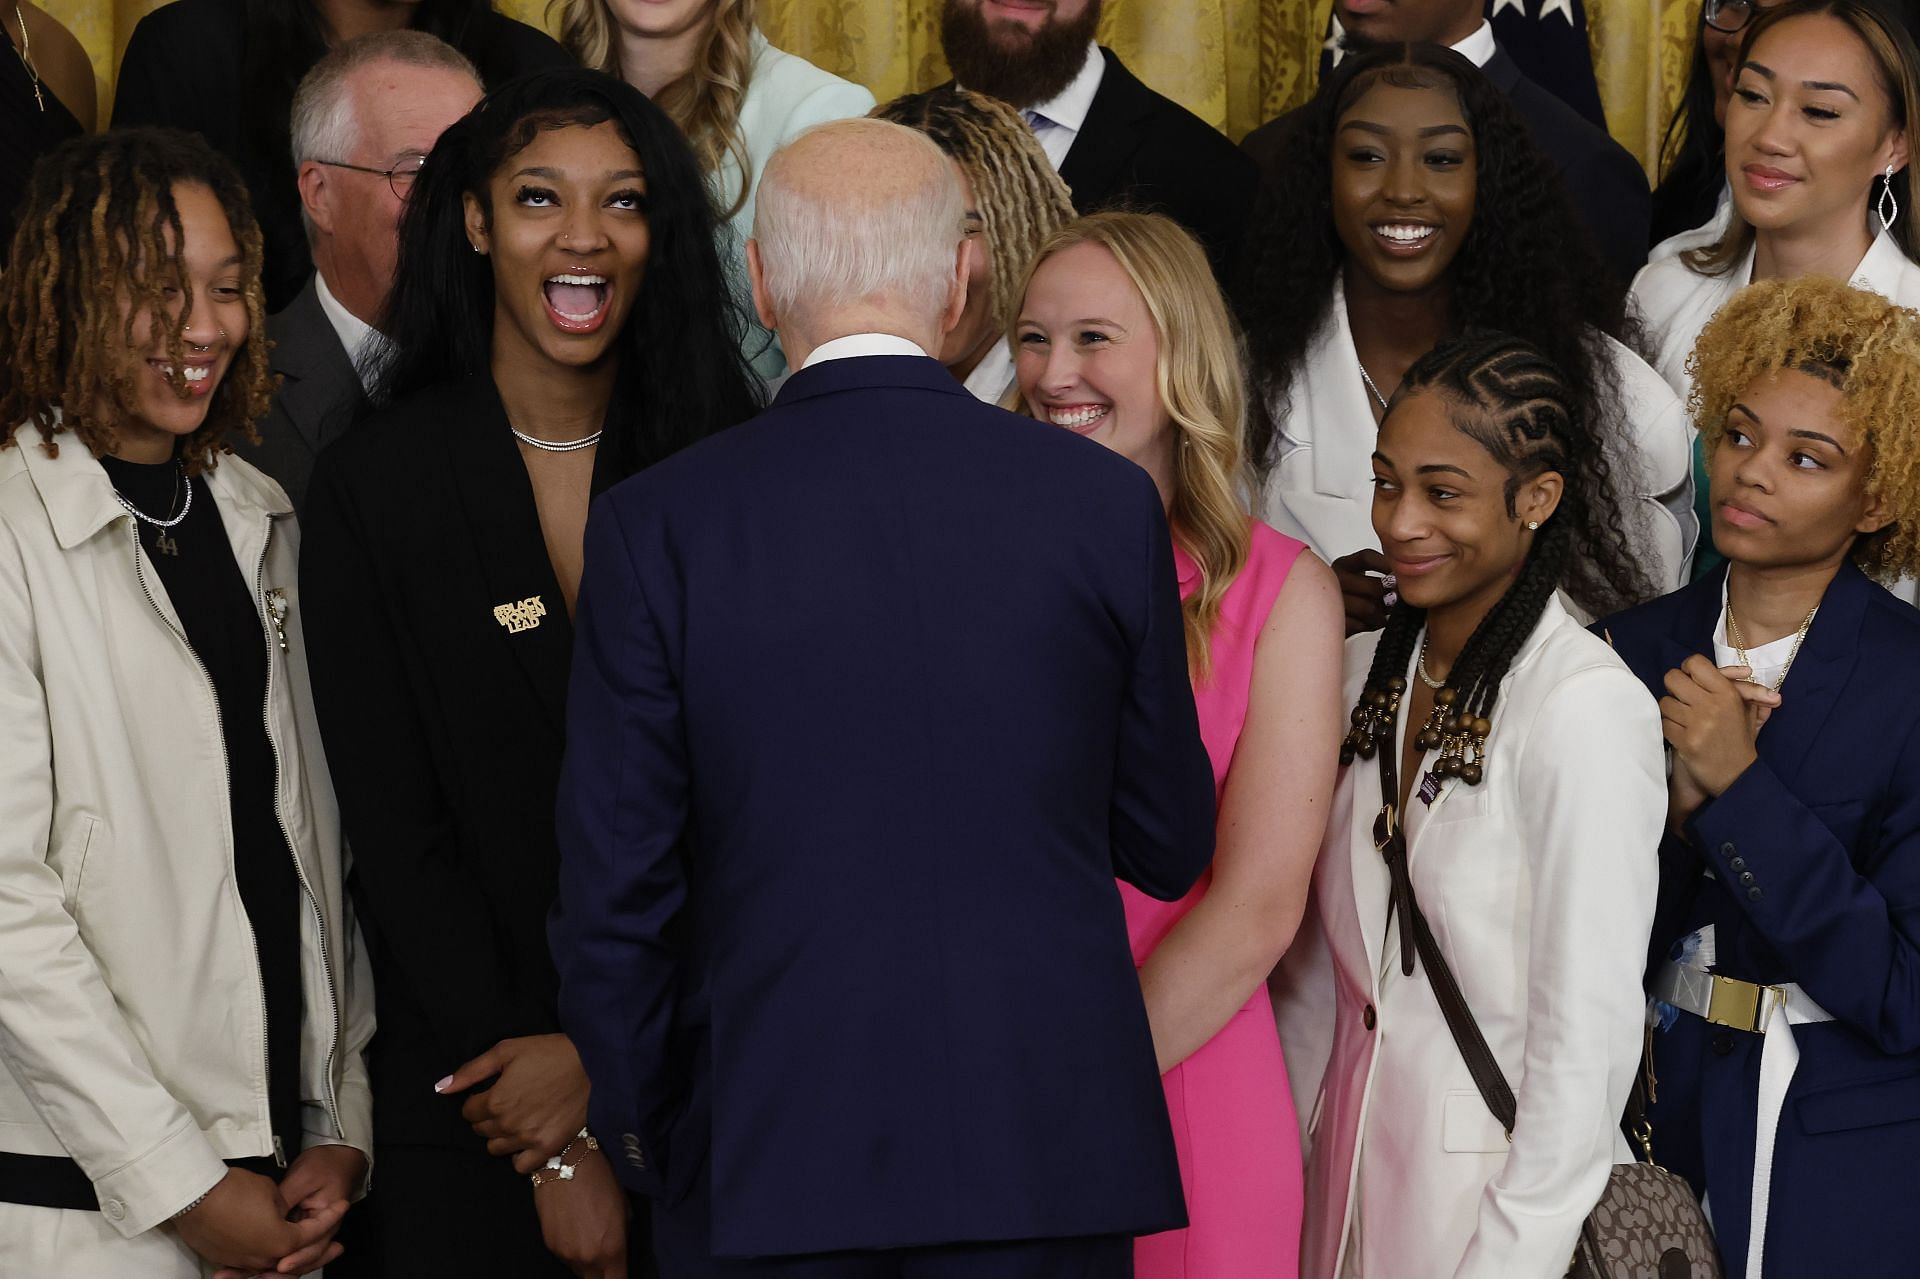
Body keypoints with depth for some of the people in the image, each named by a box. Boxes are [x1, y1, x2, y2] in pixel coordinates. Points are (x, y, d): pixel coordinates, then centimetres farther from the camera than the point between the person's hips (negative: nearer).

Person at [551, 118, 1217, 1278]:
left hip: (766, 1171, -1)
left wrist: (643, 1134, 11)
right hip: (1048, 1146, 1)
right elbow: (1171, 849, 6)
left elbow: (614, 889, -3)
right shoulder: (1106, 503, -3)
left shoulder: (659, 529, -6)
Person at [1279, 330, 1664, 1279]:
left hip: (1501, 1189, -6)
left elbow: (1588, 1040, -18)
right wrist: (1293, 1163, 6)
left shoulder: (1585, 705, -17)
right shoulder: (1365, 671, 5)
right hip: (1351, 1169, 6)